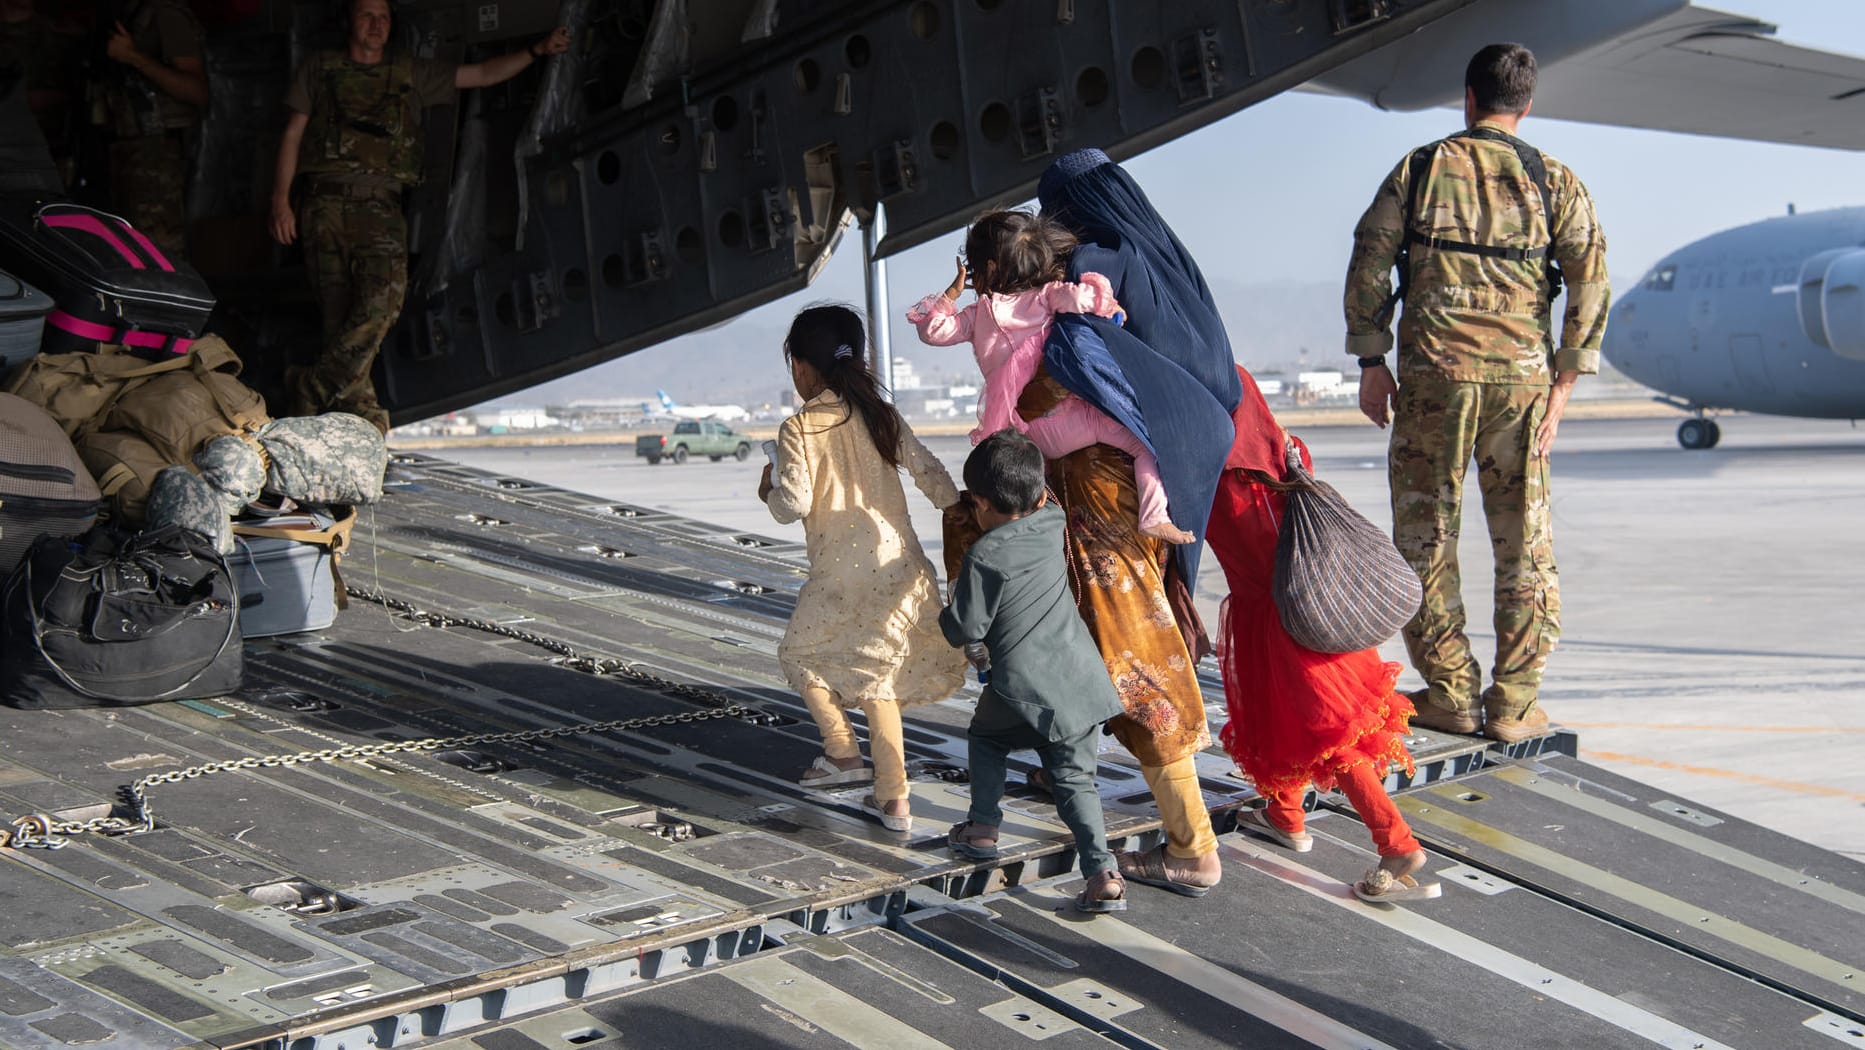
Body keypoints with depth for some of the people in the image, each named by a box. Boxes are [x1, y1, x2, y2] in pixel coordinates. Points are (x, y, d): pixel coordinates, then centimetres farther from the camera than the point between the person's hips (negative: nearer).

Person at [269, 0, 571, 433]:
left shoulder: (411, 73, 23)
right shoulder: (319, 69, 19)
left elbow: (481, 75, 22)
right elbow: (292, 134, 14)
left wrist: (536, 51, 11)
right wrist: (281, 199, 3)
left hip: (382, 207, 1)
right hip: (328, 204, 0)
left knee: (382, 303, -21)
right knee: (340, 315, -8)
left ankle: (313, 389, -16)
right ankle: (361, 413, -8)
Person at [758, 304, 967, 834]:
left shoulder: (799, 428, -9)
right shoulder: (881, 415, 6)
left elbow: (795, 505, -13)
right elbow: (925, 467, 8)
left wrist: (770, 489, 8)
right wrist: (955, 507, 22)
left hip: (842, 571, -5)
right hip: (900, 561, 6)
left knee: (802, 652, 20)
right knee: (876, 670, 13)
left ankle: (842, 751, 16)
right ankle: (894, 799, 10)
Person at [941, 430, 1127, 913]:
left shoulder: (984, 557, -14)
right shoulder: (1052, 526, 4)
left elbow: (966, 630, -10)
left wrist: (949, 610, 10)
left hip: (1025, 691, -5)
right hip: (1082, 681, 5)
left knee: (986, 738, 26)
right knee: (1074, 777, 8)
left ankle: (982, 828, 26)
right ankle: (1103, 874, -4)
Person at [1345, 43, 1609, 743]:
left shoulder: (1421, 169, 5)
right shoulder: (1554, 181, 6)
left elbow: (1369, 261, 1)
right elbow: (1591, 281, -1)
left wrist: (1371, 360, 5)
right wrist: (1564, 382, 1)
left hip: (1433, 371, -1)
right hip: (1521, 373, 1)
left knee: (1426, 535, 7)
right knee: (1524, 542, 8)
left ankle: (1450, 694, 8)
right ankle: (1513, 705, 9)